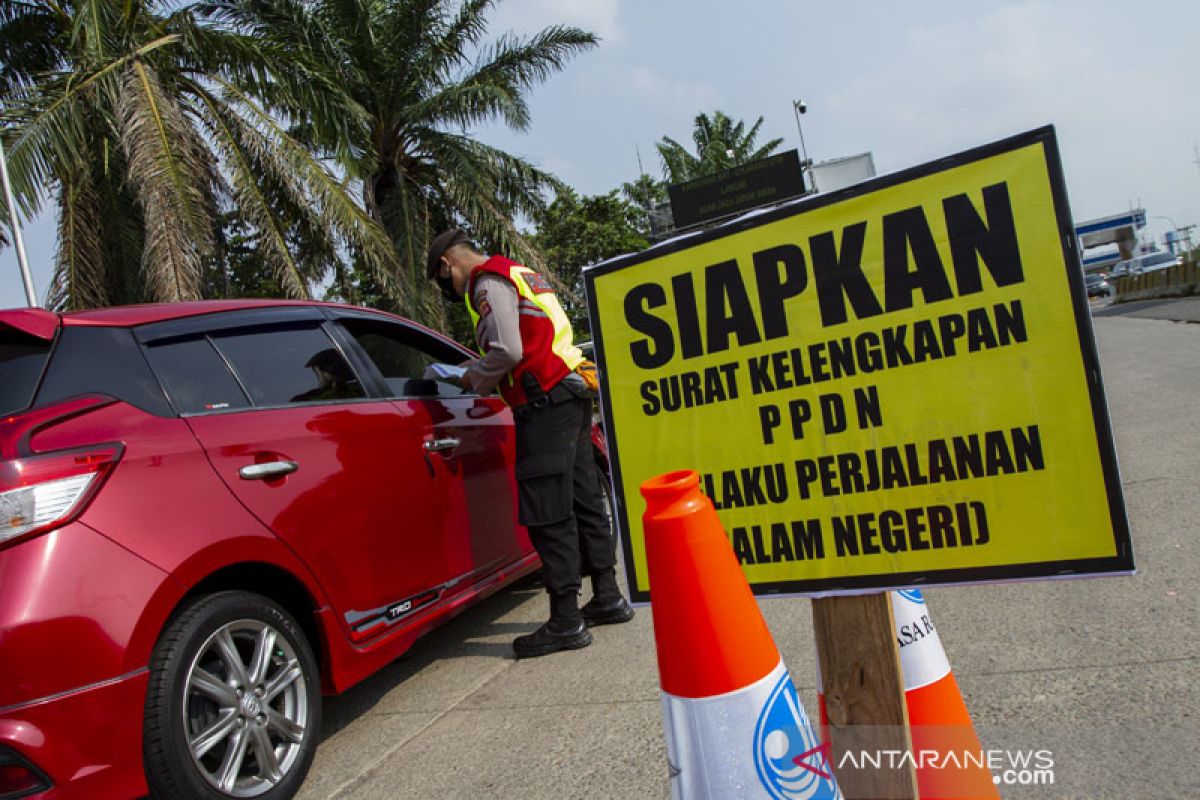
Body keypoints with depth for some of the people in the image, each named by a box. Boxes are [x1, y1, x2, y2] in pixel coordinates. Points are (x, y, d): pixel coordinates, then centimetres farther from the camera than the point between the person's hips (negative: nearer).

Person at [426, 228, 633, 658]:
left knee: (549, 514, -7)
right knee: (583, 501, 14)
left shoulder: (488, 283, -6)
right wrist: (482, 370, 19)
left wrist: (475, 377, -1)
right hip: (572, 392, 10)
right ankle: (607, 597, 22)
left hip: (545, 402, -10)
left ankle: (566, 620, -3)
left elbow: (508, 350, -19)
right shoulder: (522, 274, 24)